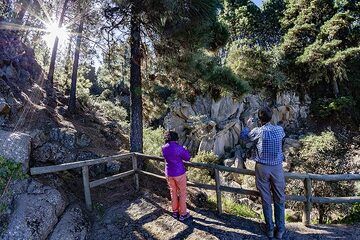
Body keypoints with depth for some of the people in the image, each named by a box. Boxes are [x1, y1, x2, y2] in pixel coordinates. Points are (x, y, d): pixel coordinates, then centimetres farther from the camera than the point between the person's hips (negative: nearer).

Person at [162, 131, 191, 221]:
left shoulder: (164, 148, -5)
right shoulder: (179, 148, -20)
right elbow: (188, 157, -9)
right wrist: (184, 150, 7)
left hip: (169, 173, 5)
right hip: (179, 173, -4)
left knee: (173, 192, 19)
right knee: (182, 193, 10)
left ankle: (175, 212, 30)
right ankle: (183, 214, 19)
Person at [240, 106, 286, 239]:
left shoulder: (258, 131, -12)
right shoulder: (279, 129, -5)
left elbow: (243, 135, 7)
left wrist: (248, 126, 26)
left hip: (262, 168, -1)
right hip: (277, 167, 2)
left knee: (266, 199, 11)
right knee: (279, 199, 13)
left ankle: (269, 229, 24)